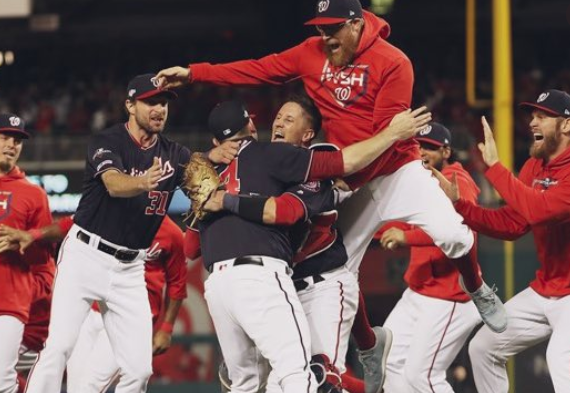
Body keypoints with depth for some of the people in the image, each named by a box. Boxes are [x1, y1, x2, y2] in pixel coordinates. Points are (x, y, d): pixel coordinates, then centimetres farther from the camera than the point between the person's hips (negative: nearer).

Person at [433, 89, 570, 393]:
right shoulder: (534, 166, 9)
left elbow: (537, 209, -33)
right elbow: (510, 224, 7)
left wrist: (494, 166, -28)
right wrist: (458, 203, -4)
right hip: (542, 291, 10)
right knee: (482, 348, 18)